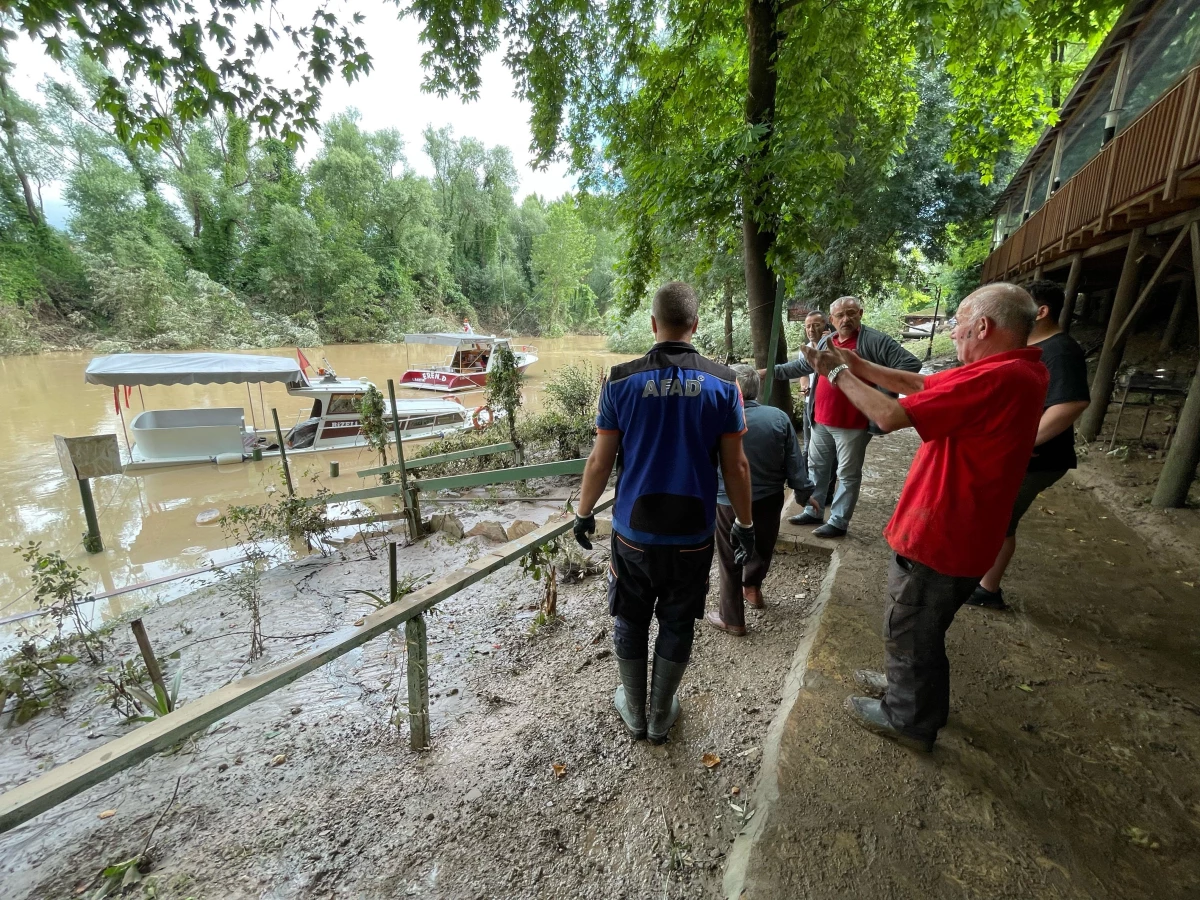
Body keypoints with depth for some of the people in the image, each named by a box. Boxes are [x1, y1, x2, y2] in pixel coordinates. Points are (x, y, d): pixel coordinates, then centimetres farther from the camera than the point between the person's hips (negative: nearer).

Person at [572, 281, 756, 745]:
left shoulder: (621, 380, -9)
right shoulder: (722, 383, -6)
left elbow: (600, 462, -6)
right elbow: (736, 467, -4)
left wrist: (583, 513, 9)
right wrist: (745, 524, 10)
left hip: (634, 531, 0)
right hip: (693, 535, 1)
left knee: (630, 621, 20)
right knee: (677, 625, 19)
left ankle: (634, 710, 40)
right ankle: (661, 715, 38)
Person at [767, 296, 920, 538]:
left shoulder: (875, 341, -10)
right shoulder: (825, 342, 10)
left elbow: (911, 363, -13)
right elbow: (801, 365, 20)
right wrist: (773, 370, 13)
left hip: (852, 425, -6)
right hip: (821, 421, 7)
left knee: (848, 475, 6)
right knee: (817, 468, 16)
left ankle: (838, 522, 15)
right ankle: (812, 512, 30)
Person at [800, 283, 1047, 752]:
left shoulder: (996, 378, -27)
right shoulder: (1020, 369, 5)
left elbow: (892, 415, -30)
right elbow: (924, 385, 9)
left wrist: (839, 374, -16)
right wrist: (859, 365, 3)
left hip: (936, 537, -9)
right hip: (955, 533, 9)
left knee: (909, 631, 12)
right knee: (922, 627, 28)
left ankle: (908, 718, 33)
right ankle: (911, 685, 49)